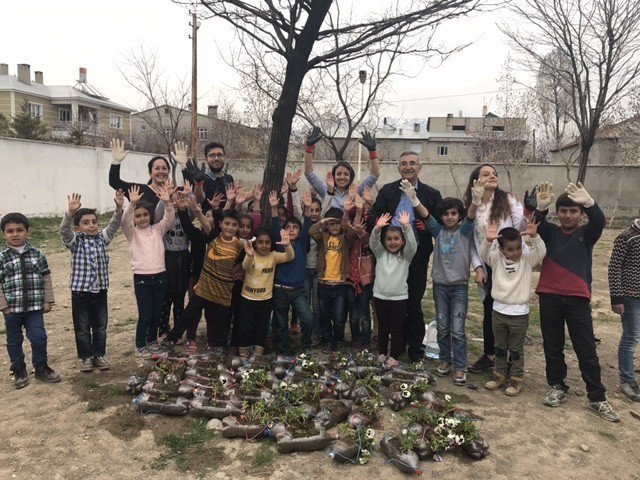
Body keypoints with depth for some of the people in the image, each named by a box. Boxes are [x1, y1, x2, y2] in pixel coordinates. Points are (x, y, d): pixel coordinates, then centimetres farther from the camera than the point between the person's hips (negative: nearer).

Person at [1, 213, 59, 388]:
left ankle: (41, 367, 20)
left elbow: (46, 279, 4)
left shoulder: (37, 255, 1)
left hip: (34, 306, 0)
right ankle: (19, 371, 29)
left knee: (39, 337, 0)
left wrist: (48, 300, 0)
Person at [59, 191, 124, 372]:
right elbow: (64, 229, -25)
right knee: (82, 328, 10)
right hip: (80, 292, -3)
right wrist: (70, 212, -43)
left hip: (100, 291, 3)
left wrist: (119, 209, -29)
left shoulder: (102, 238, 3)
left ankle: (99, 355, 27)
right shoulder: (75, 241, -6)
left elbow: (114, 226, -11)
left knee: (101, 326, 13)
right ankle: (85, 357, 24)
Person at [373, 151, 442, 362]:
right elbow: (376, 218, 2)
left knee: (414, 304, 7)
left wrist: (427, 225, -14)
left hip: (417, 255, -1)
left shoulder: (432, 194, 5)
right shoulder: (387, 191, 8)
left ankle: (415, 345, 21)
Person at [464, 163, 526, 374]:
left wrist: (529, 214, -31)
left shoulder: (508, 200, -7)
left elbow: (520, 228, -11)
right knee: (489, 310, 12)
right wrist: (478, 267, -3)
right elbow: (471, 241, 4)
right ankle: (489, 356, 29)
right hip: (487, 266, 3)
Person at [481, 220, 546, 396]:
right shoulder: (496, 259, -4)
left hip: (519, 313, -2)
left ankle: (516, 378, 23)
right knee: (500, 347, 17)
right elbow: (484, 254, -20)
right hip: (499, 310, 2)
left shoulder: (527, 258, -5)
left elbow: (541, 252, -20)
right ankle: (500, 374, 32)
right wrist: (488, 240, -39)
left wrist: (534, 236, -37)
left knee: (516, 348, 10)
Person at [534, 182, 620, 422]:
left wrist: (589, 202, -41)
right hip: (549, 297, 2)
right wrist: (540, 208, -36)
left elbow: (599, 222, -19)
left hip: (577, 299, -1)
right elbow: (536, 224, -13)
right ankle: (557, 388, 24)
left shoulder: (587, 234, 2)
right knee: (552, 346, 10)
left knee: (587, 349, 4)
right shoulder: (550, 233, 7)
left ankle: (597, 398, 13)